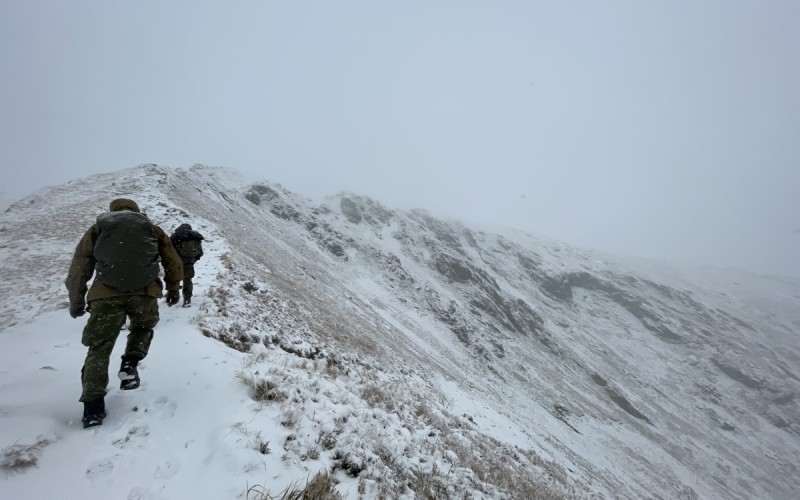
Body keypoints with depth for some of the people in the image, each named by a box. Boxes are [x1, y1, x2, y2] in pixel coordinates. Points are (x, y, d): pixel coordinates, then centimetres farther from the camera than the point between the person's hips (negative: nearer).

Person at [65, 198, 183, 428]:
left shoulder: (98, 228, 20)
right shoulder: (151, 228, 22)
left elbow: (79, 267, 15)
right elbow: (173, 261, 20)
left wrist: (76, 301, 21)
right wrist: (173, 288, 33)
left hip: (106, 294, 0)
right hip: (144, 292, 0)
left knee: (99, 348, 8)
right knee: (142, 328, 28)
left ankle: (93, 405, -1)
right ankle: (130, 363, 4)